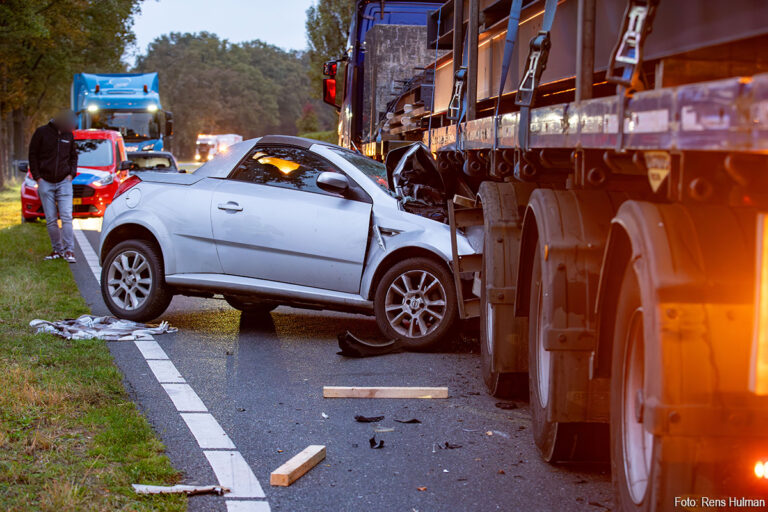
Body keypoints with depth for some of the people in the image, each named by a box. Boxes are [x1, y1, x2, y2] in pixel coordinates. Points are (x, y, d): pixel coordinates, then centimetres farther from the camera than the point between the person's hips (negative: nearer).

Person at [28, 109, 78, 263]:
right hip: (45, 182, -1)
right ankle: (57, 249, 9)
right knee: (51, 220, 1)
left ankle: (69, 250, -9)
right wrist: (37, 177, -4)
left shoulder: (68, 135, 6)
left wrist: (71, 174, 4)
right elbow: (33, 155, 2)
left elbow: (73, 156, 18)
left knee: (66, 217, -9)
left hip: (64, 182, 1)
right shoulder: (42, 132, -3)